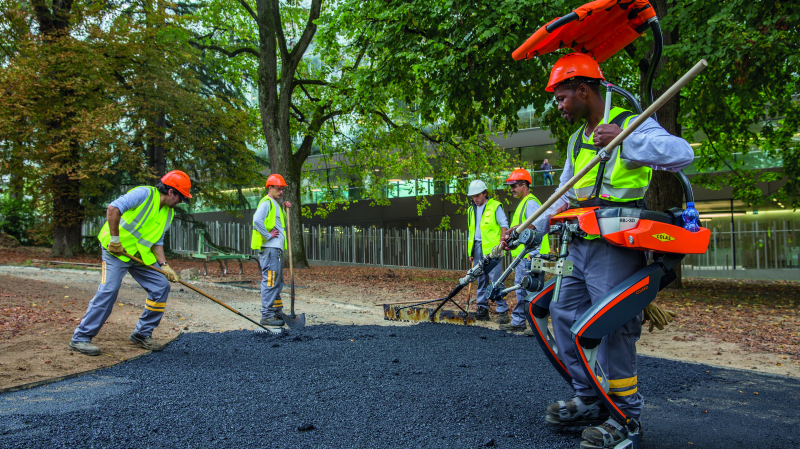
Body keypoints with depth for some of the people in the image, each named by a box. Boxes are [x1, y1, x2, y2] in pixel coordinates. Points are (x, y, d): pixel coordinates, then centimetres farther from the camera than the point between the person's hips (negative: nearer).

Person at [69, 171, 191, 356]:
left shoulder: (168, 213, 11)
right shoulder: (144, 194, -14)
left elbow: (157, 241, 12)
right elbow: (113, 209, -23)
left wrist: (164, 265, -2)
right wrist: (115, 239, -22)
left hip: (142, 255, 8)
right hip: (117, 251, -8)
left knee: (161, 286, 0)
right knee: (108, 291, -15)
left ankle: (142, 334, 12)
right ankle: (81, 338, -3)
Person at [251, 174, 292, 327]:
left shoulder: (276, 204, 22)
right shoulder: (266, 202, -9)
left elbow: (279, 222, 36)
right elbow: (257, 220, -26)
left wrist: (285, 206, 20)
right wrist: (268, 235, -20)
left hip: (277, 248, 11)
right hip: (269, 248, -11)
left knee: (277, 283, 15)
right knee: (270, 282, -10)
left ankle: (277, 312, 24)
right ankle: (267, 315, -7)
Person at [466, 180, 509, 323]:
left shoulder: (495, 206, 0)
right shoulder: (471, 210, 18)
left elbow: (504, 225, -2)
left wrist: (501, 244, -12)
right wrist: (470, 252, 17)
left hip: (491, 249, -6)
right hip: (477, 249, 6)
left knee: (496, 280, -9)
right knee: (481, 280, 8)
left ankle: (502, 311, -5)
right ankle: (482, 309, 14)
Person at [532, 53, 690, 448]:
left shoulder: (633, 125, -6)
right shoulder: (577, 141, 19)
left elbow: (682, 153, -24)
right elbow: (564, 198, 25)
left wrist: (626, 140, -35)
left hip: (615, 248, -9)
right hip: (580, 247, 9)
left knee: (612, 330, -8)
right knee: (564, 316, 9)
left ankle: (625, 416, 7)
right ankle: (588, 400, 22)